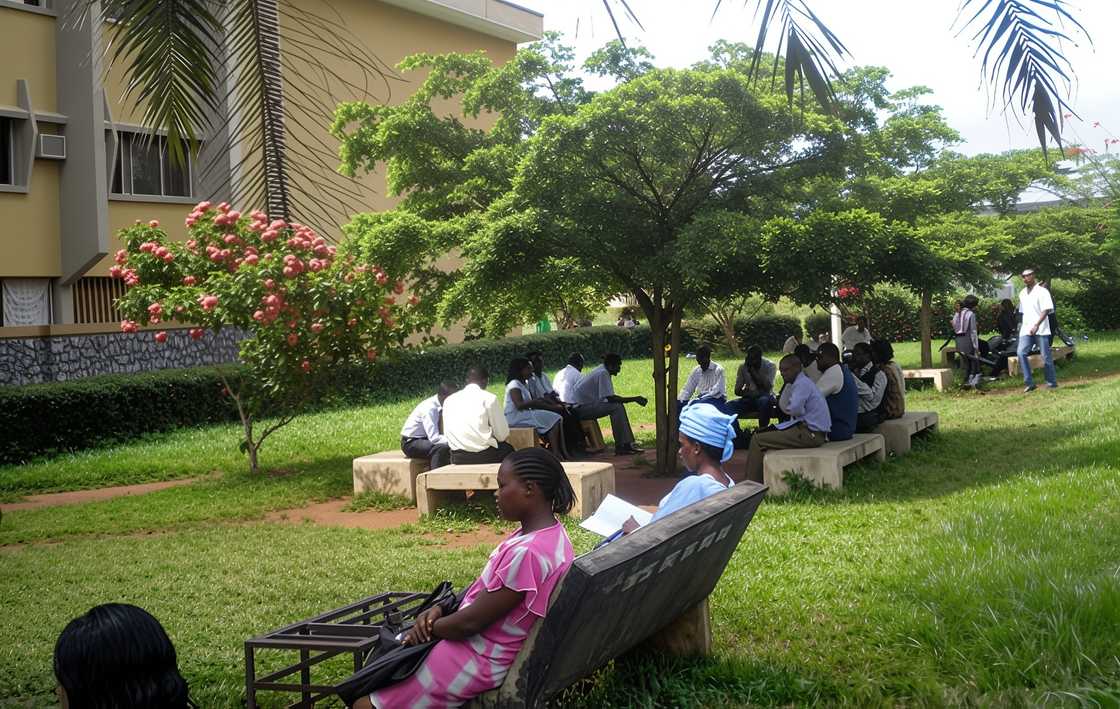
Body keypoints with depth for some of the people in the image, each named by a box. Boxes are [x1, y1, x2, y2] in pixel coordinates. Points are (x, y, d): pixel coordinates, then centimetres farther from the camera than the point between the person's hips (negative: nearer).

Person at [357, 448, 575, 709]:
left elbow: (469, 622, -24)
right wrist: (441, 609, -1)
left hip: (481, 661, -10)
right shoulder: (547, 531, 1)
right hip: (487, 644, 10)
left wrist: (428, 627, -5)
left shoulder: (527, 553, -31)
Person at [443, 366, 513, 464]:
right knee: (508, 449, 26)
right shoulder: (489, 398, -3)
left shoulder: (448, 400, 10)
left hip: (457, 459, 4)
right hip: (484, 456, -4)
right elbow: (502, 435, -2)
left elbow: (446, 434, 15)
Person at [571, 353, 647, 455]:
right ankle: (620, 446, -16)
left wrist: (634, 399, 3)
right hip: (582, 408, -10)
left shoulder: (602, 371, 12)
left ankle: (627, 443, 4)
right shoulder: (603, 374, -18)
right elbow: (610, 398, -24)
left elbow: (609, 397, 12)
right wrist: (634, 399, -19)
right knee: (617, 407, -20)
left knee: (618, 406, 8)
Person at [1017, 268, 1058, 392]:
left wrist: (1036, 325, -22)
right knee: (1021, 353, -14)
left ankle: (1052, 383, 12)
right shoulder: (1022, 293, 16)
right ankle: (1029, 383, -13)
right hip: (1026, 329, 6)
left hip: (1040, 329, -6)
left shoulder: (1042, 291, -5)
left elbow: (1046, 310, -13)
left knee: (1046, 357, -1)